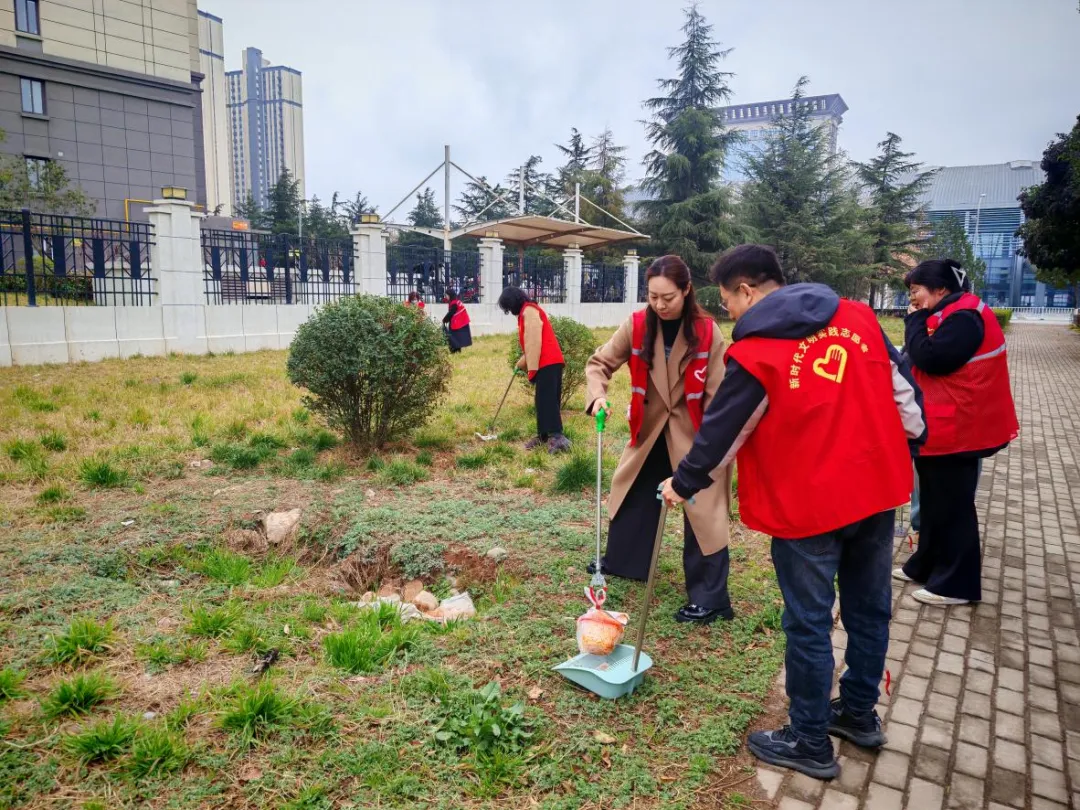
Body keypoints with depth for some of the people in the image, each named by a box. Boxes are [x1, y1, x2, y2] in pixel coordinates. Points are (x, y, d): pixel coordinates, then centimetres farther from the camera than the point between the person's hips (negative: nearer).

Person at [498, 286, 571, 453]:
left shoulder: (529, 311, -8)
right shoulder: (526, 313, 23)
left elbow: (534, 341, -17)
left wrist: (532, 368, -18)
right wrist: (521, 363, 26)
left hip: (548, 363, -10)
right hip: (548, 362, 10)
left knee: (548, 400, -15)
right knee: (543, 401, 11)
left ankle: (557, 437, -21)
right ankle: (543, 435, 14)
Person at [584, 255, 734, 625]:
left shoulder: (707, 332, -15)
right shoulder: (636, 325, -9)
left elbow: (717, 394, -11)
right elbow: (599, 362, -3)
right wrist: (598, 395, -23)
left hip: (693, 433, -4)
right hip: (648, 429, 4)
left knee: (702, 510, -1)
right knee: (634, 495, 19)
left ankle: (710, 598, 10)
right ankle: (621, 560, 42)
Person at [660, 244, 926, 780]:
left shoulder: (755, 352, -15)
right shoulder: (859, 317, 2)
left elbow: (720, 432, -7)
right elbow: (902, 389, 10)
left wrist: (683, 485, 7)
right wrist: (911, 445, 24)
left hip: (806, 505, -6)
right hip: (877, 489, 7)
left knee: (809, 625, 7)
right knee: (869, 608, 20)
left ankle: (811, 743, 22)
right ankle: (859, 714, 38)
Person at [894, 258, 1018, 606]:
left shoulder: (964, 318, -19)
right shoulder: (951, 315, 13)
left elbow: (930, 359, -25)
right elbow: (926, 359, 15)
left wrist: (915, 321, -15)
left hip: (954, 430, -10)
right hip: (940, 427, 10)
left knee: (951, 506, -1)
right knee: (934, 502, 18)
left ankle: (956, 583, 10)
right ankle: (926, 566, 31)